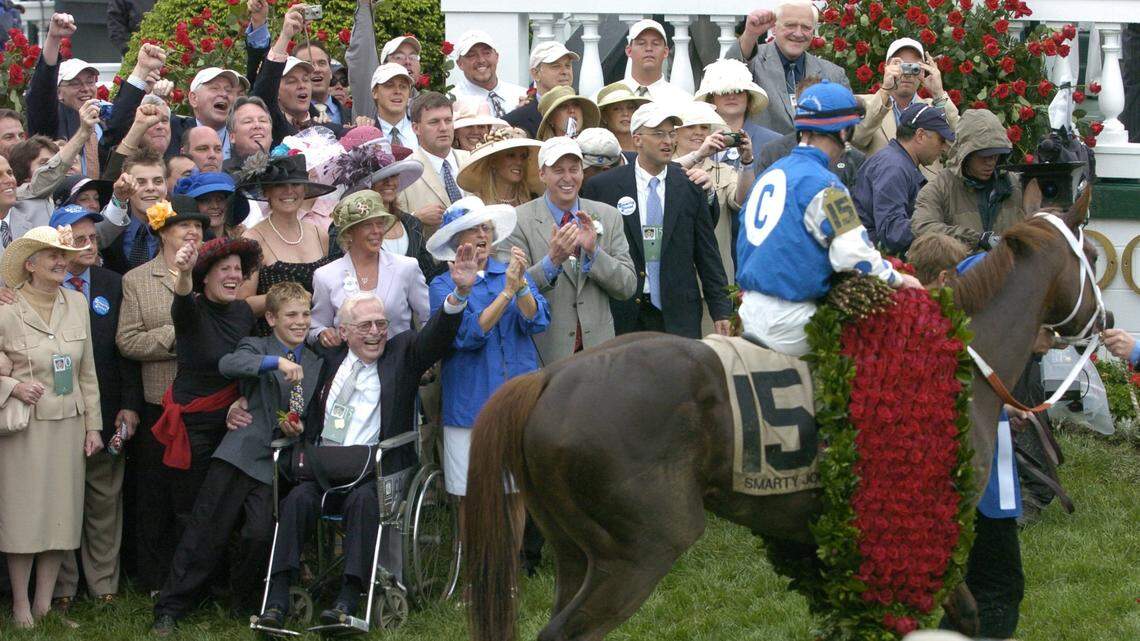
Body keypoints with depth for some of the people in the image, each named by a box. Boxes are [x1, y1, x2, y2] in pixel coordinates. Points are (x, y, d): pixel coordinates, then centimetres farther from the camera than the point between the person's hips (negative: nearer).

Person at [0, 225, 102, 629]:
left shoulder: (76, 303, 6)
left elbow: (87, 370, 12)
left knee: (61, 512, 6)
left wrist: (93, 425, 11)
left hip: (68, 425, 4)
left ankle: (45, 603, 15)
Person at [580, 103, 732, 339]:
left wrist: (721, 310, 5)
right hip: (622, 317, -1)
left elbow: (707, 253, 9)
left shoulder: (690, 186, 7)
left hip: (678, 316, 1)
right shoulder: (602, 186, 2)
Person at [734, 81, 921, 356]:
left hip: (749, 309, 9)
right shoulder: (821, 184, -14)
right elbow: (853, 253, -21)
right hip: (789, 320, -9)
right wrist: (898, 279, -4)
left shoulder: (769, 174, 15)